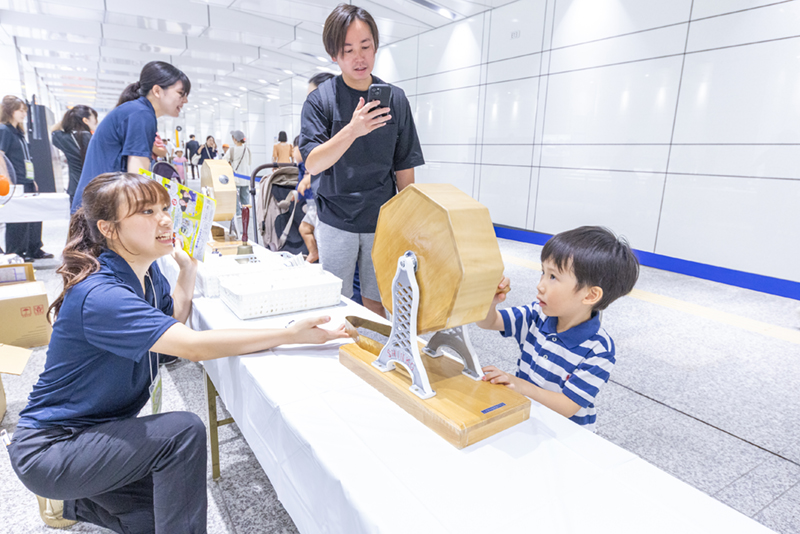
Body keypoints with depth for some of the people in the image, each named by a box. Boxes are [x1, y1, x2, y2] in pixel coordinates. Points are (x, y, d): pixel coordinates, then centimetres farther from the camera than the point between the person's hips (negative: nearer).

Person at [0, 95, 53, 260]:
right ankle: (14, 253, 5)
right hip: (15, 184, -9)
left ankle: (34, 250, 20)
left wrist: (31, 180, 19)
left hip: (26, 183, 9)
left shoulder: (18, 132, 17)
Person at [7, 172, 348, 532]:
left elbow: (173, 318, 12)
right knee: (184, 431, -28)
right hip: (48, 449, -8)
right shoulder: (100, 296, -31)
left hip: (99, 429, 8)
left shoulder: (147, 272, -4)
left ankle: (83, 501, 28)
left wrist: (188, 267, -1)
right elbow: (193, 345, -41)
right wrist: (290, 334, -44)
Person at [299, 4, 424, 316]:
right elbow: (312, 164, -14)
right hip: (336, 222, -1)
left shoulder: (395, 99, 2)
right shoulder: (320, 99, -4)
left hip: (382, 221, 2)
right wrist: (352, 130, -29)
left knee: (376, 303, 11)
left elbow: (404, 167, 6)